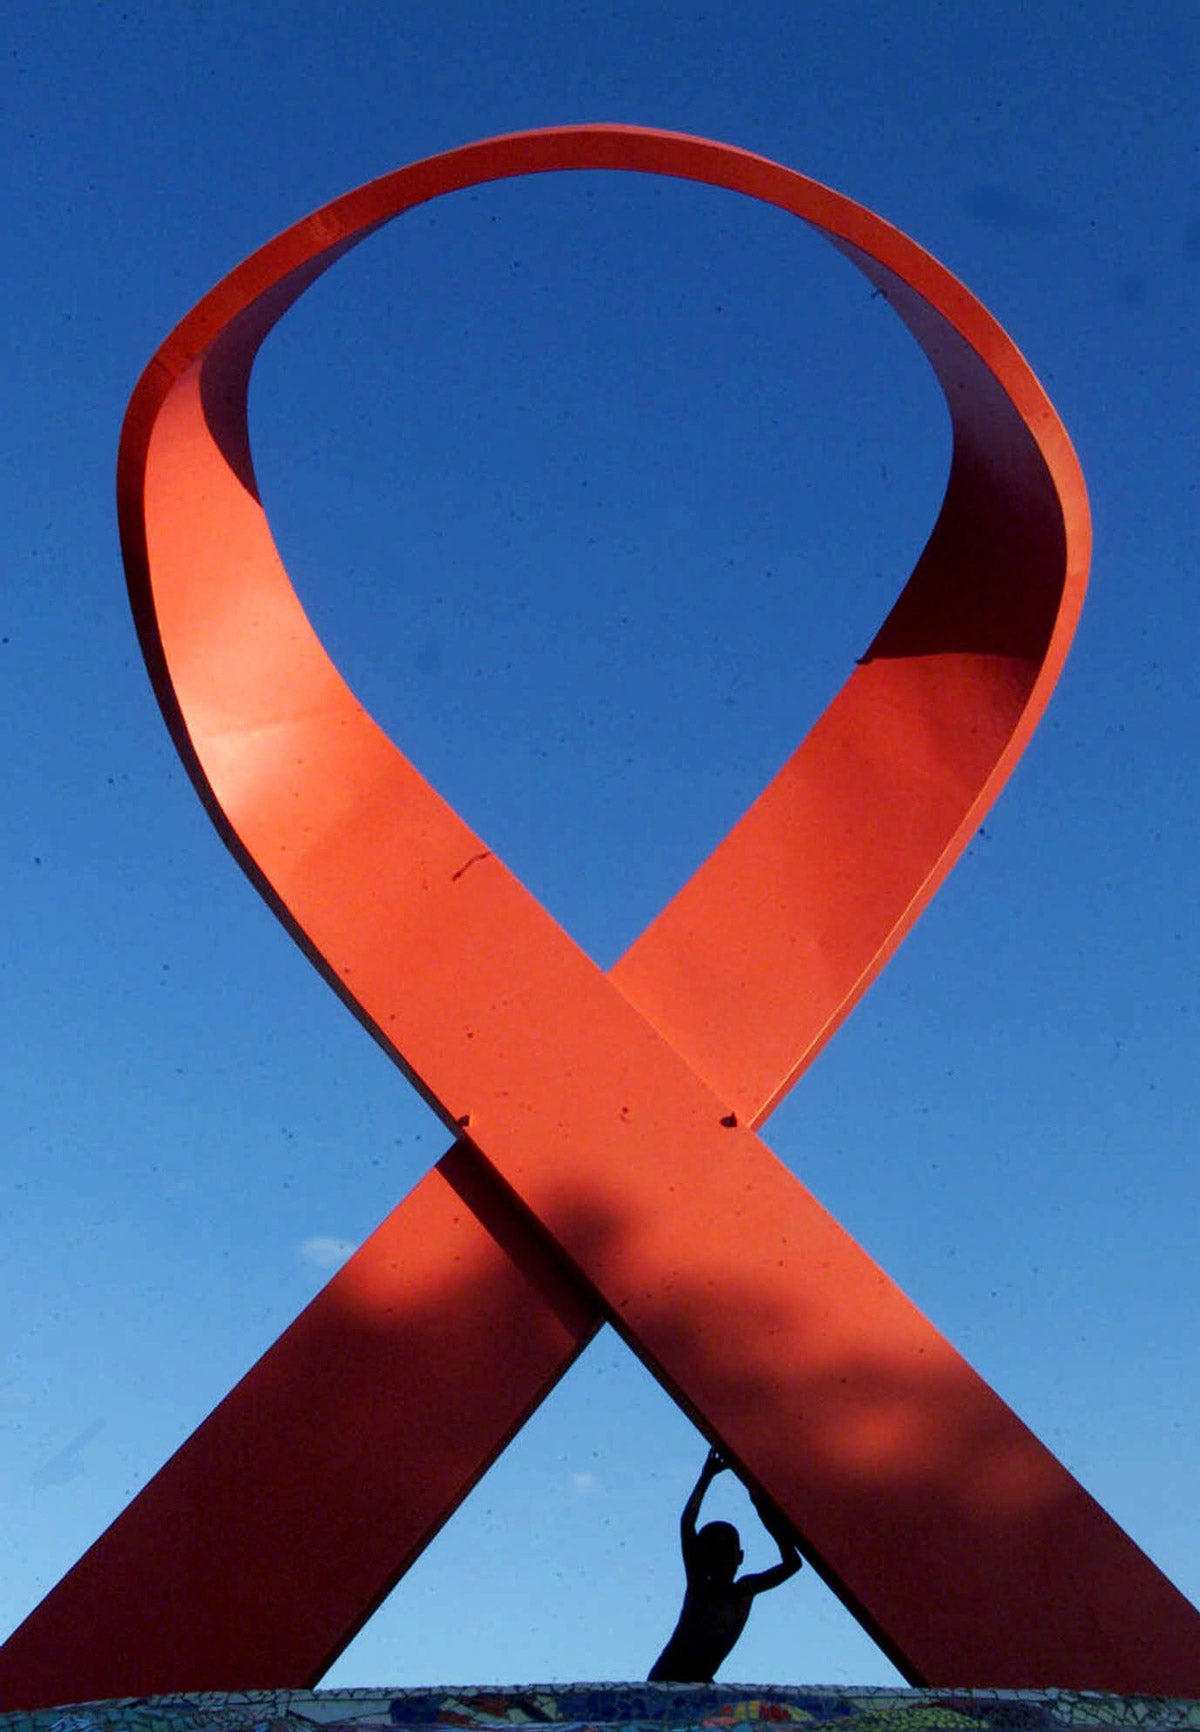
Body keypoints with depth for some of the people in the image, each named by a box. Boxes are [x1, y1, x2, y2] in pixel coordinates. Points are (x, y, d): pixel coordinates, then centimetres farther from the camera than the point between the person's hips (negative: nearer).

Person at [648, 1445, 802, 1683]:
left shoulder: (745, 1591, 3)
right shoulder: (699, 1586, -10)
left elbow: (792, 1563, 0)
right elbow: (686, 1523, -23)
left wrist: (768, 1515, -7)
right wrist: (707, 1476, -23)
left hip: (701, 1683, 6)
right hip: (665, 1681, -6)